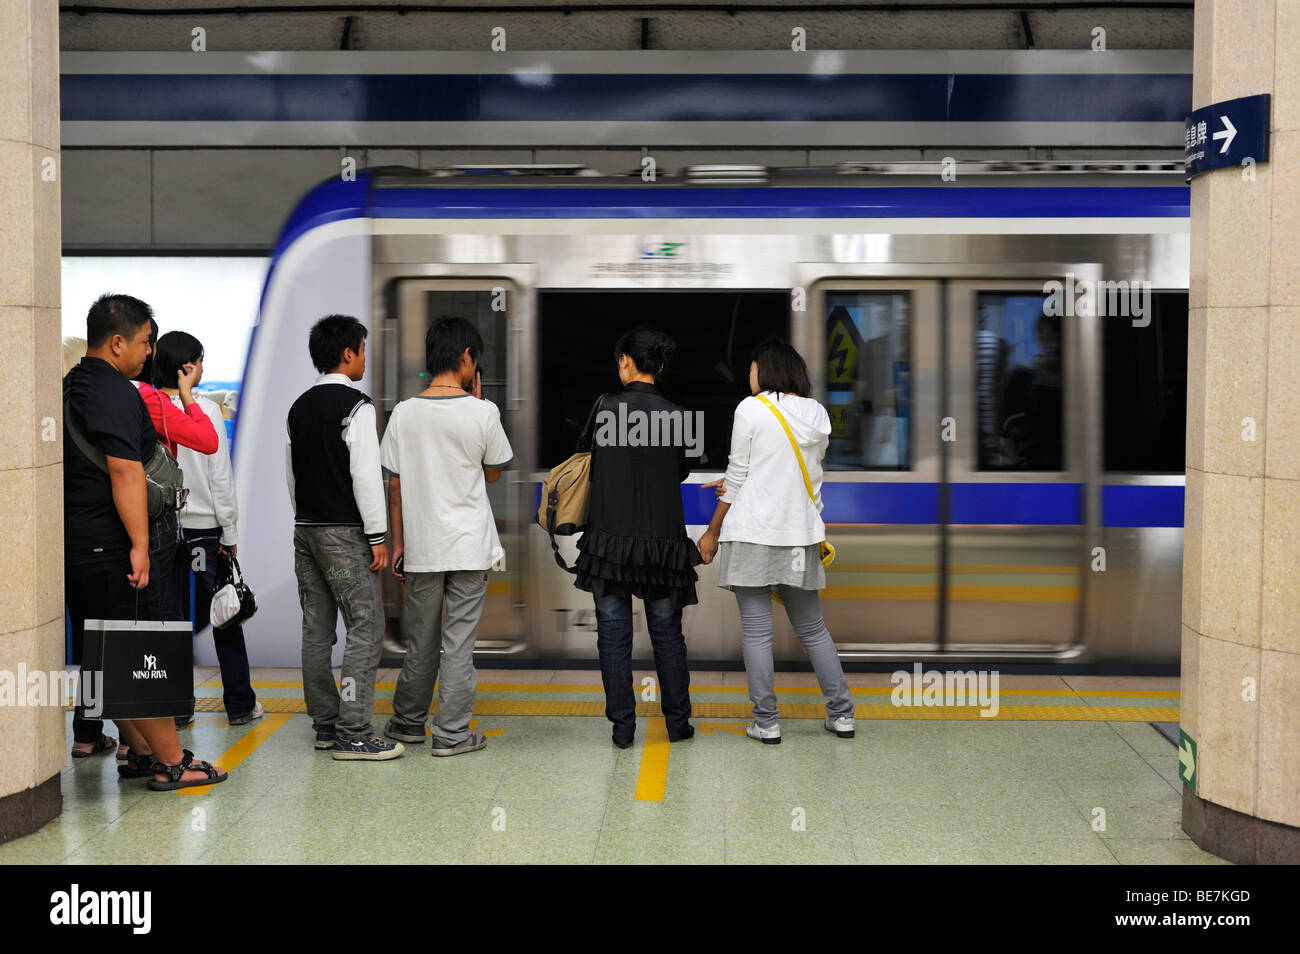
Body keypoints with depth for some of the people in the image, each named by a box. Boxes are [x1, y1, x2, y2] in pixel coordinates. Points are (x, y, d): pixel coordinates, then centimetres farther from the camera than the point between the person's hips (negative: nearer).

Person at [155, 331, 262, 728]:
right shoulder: (206, 409, -9)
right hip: (204, 524, -2)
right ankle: (240, 704, 17)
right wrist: (230, 534, -2)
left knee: (169, 617, 8)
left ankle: (175, 708, 9)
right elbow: (221, 478, -9)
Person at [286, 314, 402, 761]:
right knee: (365, 628, -6)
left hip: (306, 529, 8)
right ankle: (353, 735, -9)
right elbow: (365, 475, -17)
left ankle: (325, 724, 18)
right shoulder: (355, 406, -12)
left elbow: (291, 472, 16)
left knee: (317, 630, 11)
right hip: (344, 533, -8)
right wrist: (377, 535, -13)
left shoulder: (299, 406, 12)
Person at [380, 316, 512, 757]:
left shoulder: (404, 413, -2)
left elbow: (395, 485, 2)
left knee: (421, 640, 15)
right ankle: (452, 733, 6)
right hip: (470, 546, -2)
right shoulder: (481, 413, -9)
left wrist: (398, 543, 11)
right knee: (459, 641, 3)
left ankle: (408, 721, 28)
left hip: (421, 546, 3)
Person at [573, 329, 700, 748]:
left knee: (614, 633, 6)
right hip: (662, 537, 1)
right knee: (667, 632, 12)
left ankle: (622, 725, 8)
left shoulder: (604, 408, -7)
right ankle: (677, 721, 18)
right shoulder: (676, 416, -5)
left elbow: (590, 464, 4)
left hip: (610, 536, -1)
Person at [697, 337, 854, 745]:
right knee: (812, 629, 15)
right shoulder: (817, 415, 9)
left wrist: (713, 532, 6)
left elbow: (738, 477, -5)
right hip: (801, 534, 5)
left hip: (754, 532, -5)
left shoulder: (751, 409, -7)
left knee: (757, 631, 1)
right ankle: (842, 714, 16)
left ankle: (766, 722, 4)